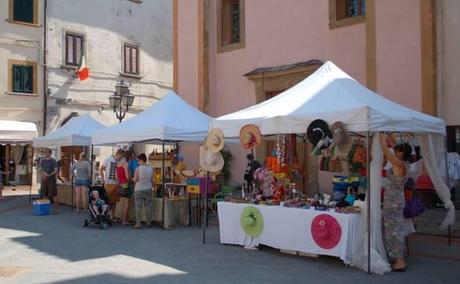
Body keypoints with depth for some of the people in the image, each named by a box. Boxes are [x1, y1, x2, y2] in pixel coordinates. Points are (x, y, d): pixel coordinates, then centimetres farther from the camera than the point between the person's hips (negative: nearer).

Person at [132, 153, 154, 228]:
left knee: (138, 207, 2)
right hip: (148, 189, 4)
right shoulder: (150, 169, 1)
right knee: (148, 206, 9)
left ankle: (138, 223, 1)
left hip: (139, 190, -4)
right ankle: (149, 223, 13)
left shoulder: (138, 169, -11)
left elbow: (135, 180, -9)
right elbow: (152, 180, 7)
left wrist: (132, 179, 11)